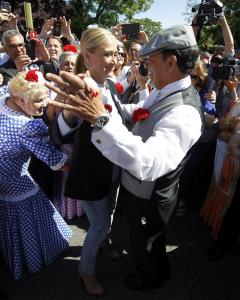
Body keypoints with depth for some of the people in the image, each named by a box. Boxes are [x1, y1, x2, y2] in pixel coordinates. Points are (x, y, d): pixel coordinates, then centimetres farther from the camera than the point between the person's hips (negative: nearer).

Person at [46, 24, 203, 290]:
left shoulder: (183, 114, -38)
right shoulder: (163, 91, -6)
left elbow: (148, 164, -53)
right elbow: (141, 111, 14)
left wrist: (101, 118, -58)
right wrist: (111, 105, 1)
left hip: (147, 198, -9)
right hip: (138, 186, 9)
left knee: (145, 245, 23)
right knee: (150, 240, 35)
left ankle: (151, 279, 57)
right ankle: (157, 269, 67)